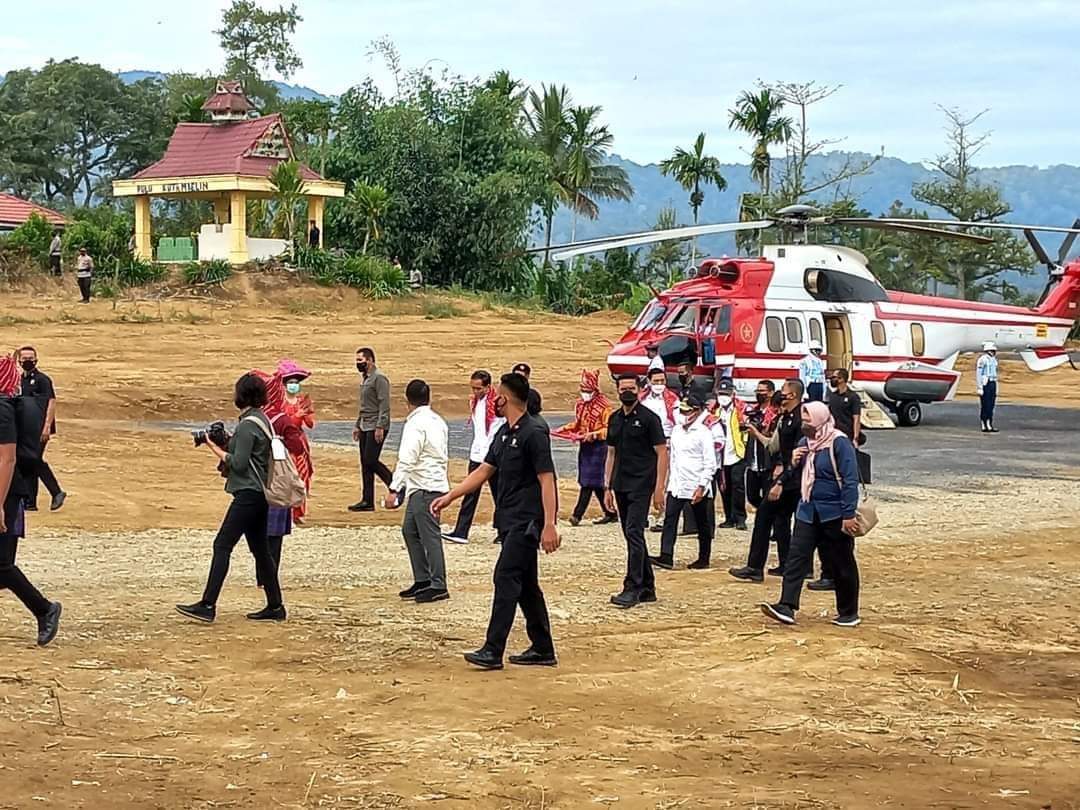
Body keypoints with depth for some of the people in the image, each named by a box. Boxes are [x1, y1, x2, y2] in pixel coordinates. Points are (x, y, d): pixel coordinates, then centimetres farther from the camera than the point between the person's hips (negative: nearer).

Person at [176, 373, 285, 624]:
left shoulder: (248, 424, -16)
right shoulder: (261, 419, 14)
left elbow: (238, 463, -18)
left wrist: (214, 447, -8)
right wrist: (227, 441, 9)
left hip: (248, 493, -10)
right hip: (259, 493, 10)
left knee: (222, 545, -11)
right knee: (260, 549, 13)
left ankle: (207, 605, -14)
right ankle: (275, 606, 15)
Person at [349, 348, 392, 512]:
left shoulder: (379, 378, -12)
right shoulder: (365, 378, 17)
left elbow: (384, 405, -18)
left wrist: (380, 427, -23)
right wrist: (357, 425, 22)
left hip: (376, 428, -9)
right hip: (365, 427, 9)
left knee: (370, 460, -13)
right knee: (365, 463, 7)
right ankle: (367, 501, 9)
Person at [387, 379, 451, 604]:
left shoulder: (416, 424, -14)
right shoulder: (438, 421, 14)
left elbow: (406, 460, -22)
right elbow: (444, 456, 21)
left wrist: (394, 489, -23)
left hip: (425, 488, -10)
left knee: (429, 535, -7)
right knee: (410, 530, 17)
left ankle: (438, 586, -5)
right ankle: (422, 580, 20)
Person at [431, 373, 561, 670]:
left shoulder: (533, 434, -14)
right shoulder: (504, 433, 15)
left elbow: (546, 480, -18)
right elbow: (484, 471, 21)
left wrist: (549, 525, -24)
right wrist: (449, 497, 17)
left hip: (526, 521, -10)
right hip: (510, 520, 10)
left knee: (506, 578, -13)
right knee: (525, 584, 12)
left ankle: (493, 651, -14)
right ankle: (543, 649, 19)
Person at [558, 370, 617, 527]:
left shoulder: (604, 405, -10)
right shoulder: (580, 404, 12)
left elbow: (609, 429, -13)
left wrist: (594, 434, -23)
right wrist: (564, 429, 9)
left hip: (598, 447, -8)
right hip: (585, 446, 8)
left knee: (589, 481, -9)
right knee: (596, 484, 10)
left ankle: (578, 514, -11)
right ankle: (610, 513, 19)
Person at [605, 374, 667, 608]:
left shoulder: (648, 418, -6)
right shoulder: (615, 419, 13)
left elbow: (662, 453, -8)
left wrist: (659, 488, -14)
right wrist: (608, 487, 13)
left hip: (641, 486, -7)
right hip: (621, 487, 7)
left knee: (634, 533, -14)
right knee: (633, 536, 10)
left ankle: (632, 588, -13)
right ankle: (647, 587, 18)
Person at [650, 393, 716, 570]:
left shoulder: (703, 433, -9)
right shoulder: (677, 430, 10)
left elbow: (710, 464, -12)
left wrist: (702, 487, -17)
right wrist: (670, 480, 14)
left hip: (696, 486, -6)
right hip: (676, 484, 6)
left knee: (702, 524, 6)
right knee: (669, 519, -8)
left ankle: (704, 559, 17)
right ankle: (666, 557, -13)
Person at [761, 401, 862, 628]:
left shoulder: (839, 443, -13)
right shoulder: (804, 443, 10)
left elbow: (850, 480, -16)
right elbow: (796, 477, 19)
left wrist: (848, 515, -20)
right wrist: (794, 464, -3)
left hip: (834, 515, -6)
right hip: (808, 512, 7)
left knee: (842, 565, 5)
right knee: (796, 558, -7)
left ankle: (849, 613, 17)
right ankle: (787, 607, -13)